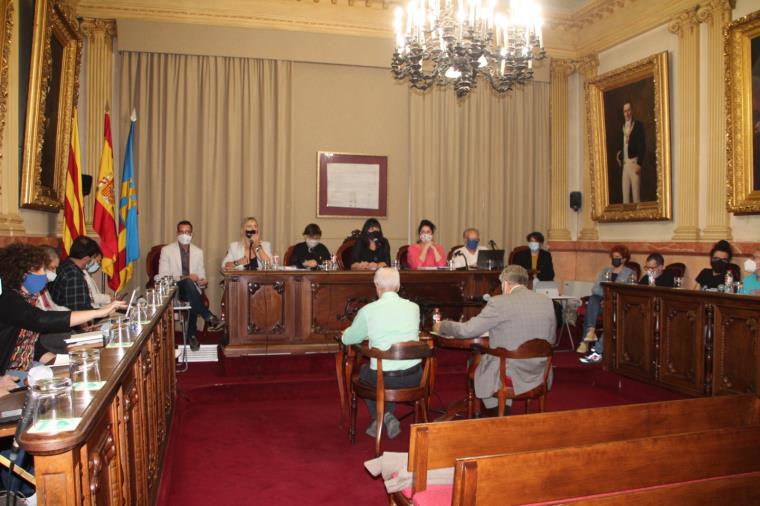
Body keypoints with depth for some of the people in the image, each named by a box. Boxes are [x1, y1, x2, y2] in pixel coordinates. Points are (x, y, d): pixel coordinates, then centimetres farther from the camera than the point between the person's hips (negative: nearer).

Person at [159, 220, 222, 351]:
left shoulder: (198, 251, 11)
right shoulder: (166, 250, 0)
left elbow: (201, 275, 11)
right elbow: (162, 276, -6)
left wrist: (203, 281, -14)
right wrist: (183, 278, -20)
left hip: (191, 289, 3)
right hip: (173, 289, -2)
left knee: (193, 302, -33)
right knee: (188, 283, -36)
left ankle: (191, 335, -18)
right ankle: (209, 317, -37)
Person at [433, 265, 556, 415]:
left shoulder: (499, 303, -15)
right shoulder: (547, 301, 0)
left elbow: (467, 330, -11)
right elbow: (551, 340, 10)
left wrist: (441, 326, 7)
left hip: (510, 379, -5)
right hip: (540, 377, 6)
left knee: (475, 366, 25)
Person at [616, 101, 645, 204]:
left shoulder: (638, 125, -2)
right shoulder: (623, 126, 16)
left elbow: (642, 146, -8)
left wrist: (639, 163, -14)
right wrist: (619, 153, 5)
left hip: (634, 162, -6)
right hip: (624, 163, 6)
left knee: (636, 192, -7)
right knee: (625, 193, 5)